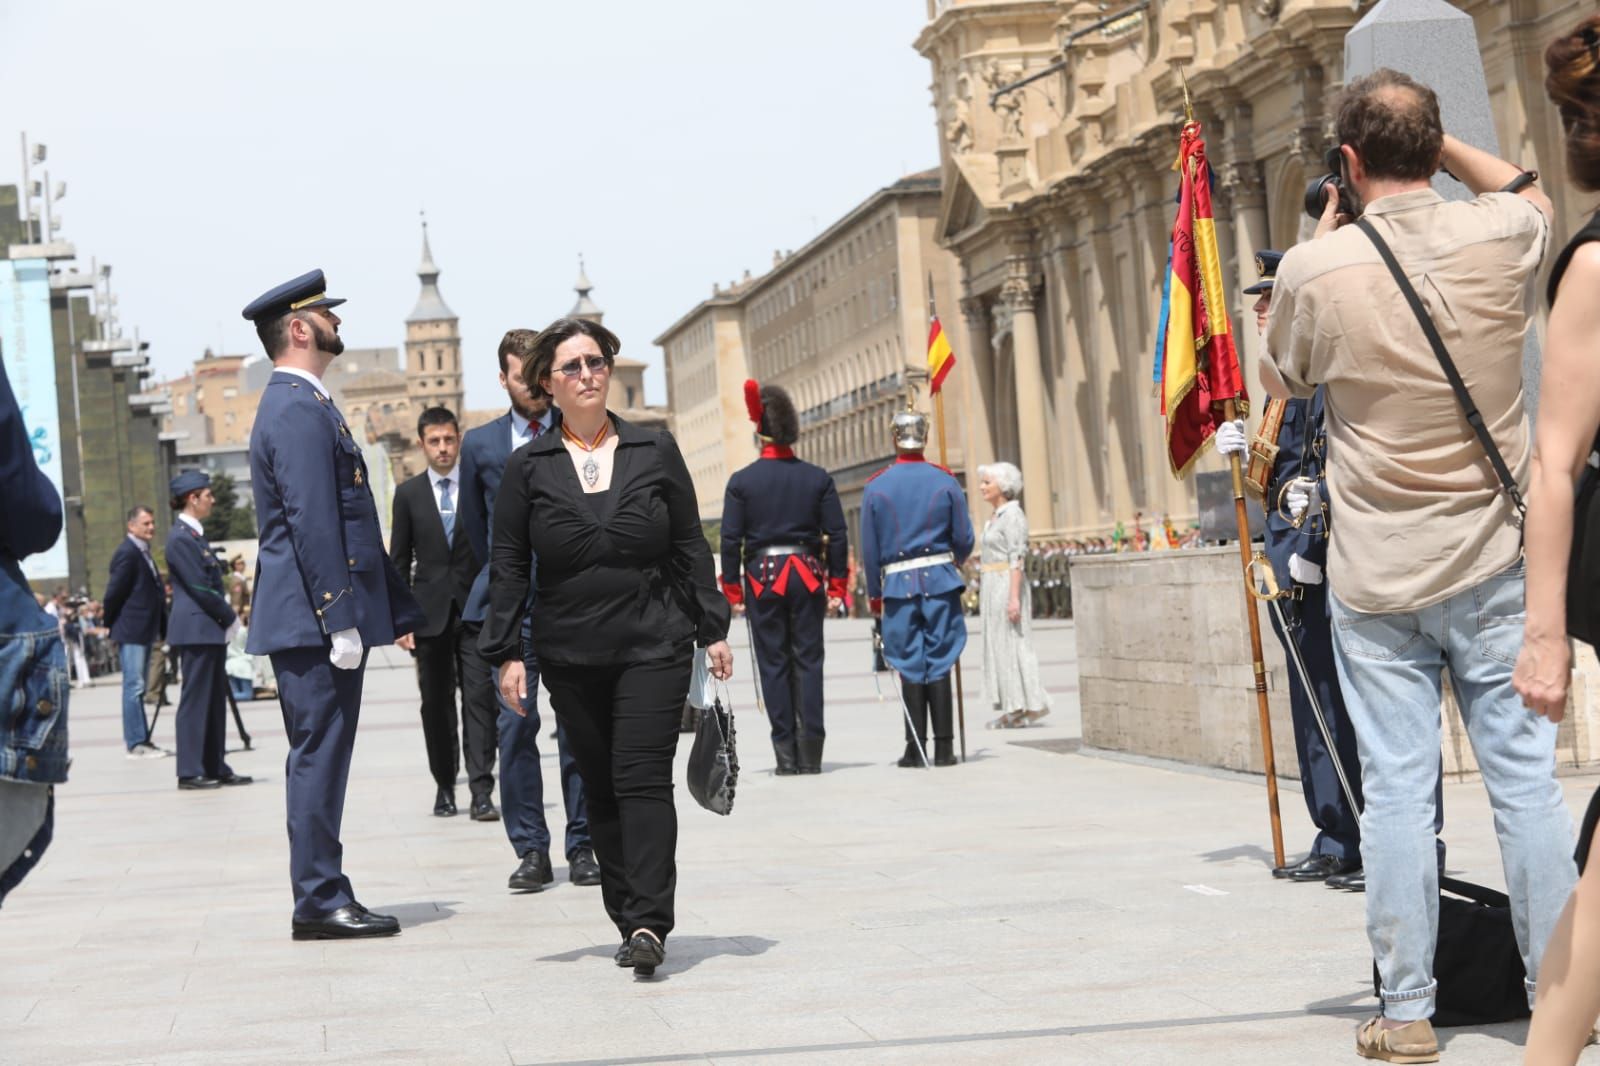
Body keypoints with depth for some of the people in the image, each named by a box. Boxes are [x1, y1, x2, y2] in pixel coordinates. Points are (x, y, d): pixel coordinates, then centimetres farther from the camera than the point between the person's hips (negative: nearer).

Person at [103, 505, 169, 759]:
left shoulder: (143, 553, 17)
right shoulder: (127, 553, -13)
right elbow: (114, 592, -15)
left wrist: (161, 629, 13)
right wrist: (111, 624, -6)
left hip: (145, 631, 10)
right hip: (131, 631, -10)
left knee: (137, 687, 14)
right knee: (134, 686, -8)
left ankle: (138, 740, 20)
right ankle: (136, 743, -7)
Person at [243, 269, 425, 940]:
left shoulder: (299, 404, 20)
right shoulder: (299, 410, -13)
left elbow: (350, 522, 23)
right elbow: (313, 523, -20)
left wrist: (399, 608, 23)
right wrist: (339, 621, -22)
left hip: (320, 622, 10)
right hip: (315, 621, -10)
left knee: (319, 758, 12)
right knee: (318, 755, -7)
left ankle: (324, 897, 17)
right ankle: (319, 903, -3)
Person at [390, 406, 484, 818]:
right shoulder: (408, 494, 7)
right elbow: (399, 562, 8)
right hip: (431, 610, 1)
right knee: (435, 701, 5)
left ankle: (481, 784, -12)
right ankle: (444, 785, 14)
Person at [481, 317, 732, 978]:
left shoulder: (655, 452, 5)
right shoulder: (528, 468, 4)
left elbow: (691, 547, 8)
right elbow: (509, 566, 5)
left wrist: (712, 630, 4)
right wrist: (507, 652, -2)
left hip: (654, 644, -1)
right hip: (570, 655, 2)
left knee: (643, 779, -13)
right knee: (601, 789, 6)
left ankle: (649, 923, -17)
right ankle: (630, 920, 14)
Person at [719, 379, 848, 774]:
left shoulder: (741, 481, -3)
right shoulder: (818, 478, 2)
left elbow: (731, 540, -4)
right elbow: (837, 534, 1)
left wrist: (732, 590, 2)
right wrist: (836, 583, 7)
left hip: (763, 578, -1)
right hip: (807, 576, 1)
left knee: (774, 664, 4)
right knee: (808, 660, 5)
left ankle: (786, 753, 2)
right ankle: (811, 753, 0)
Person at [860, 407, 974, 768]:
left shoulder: (875, 487, -1)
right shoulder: (945, 481, 0)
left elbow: (869, 548, 2)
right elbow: (965, 539, 4)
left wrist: (874, 594, 12)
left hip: (898, 582, 0)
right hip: (940, 579, 0)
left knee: (910, 666, 5)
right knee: (939, 663, 4)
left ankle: (916, 749, 4)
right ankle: (944, 748, 2)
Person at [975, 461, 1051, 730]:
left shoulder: (1012, 514, -12)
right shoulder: (996, 516, 16)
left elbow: (1017, 558, -18)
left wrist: (1014, 597, -23)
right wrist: (986, 597, 20)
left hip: (1007, 586, -10)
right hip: (993, 587, 10)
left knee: (1012, 646, -6)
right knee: (999, 647, 9)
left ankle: (1027, 707, -2)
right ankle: (1014, 710, 11)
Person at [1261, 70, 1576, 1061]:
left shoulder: (1317, 269, -10)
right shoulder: (1498, 237, -5)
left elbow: (1280, 380, 11)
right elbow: (1532, 190, 22)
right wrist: (1434, 137, 19)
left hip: (1376, 578, -1)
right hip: (1492, 567, 1)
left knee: (1397, 787, 3)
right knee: (1526, 778, 6)